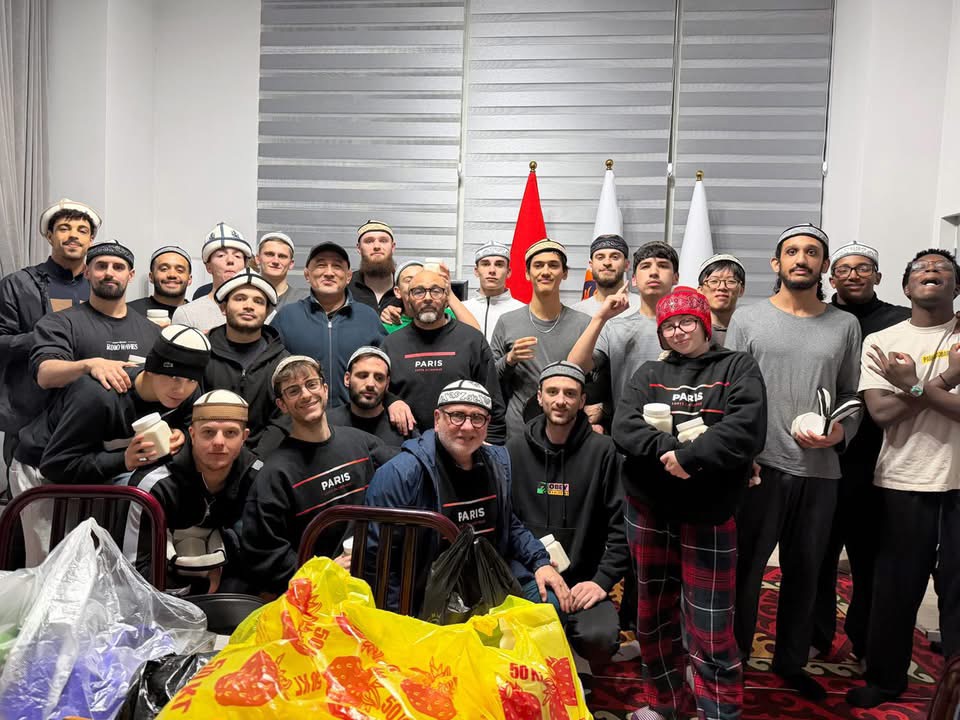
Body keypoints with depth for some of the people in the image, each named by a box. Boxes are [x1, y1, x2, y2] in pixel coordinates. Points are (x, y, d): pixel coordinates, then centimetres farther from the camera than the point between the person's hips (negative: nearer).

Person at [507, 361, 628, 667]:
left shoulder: (602, 450, -1)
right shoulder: (515, 450, 7)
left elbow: (620, 524, -2)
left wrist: (603, 580, -10)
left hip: (583, 582, -1)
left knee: (600, 637, -27)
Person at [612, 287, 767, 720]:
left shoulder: (737, 368, 2)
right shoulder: (649, 373, 10)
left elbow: (746, 429, -15)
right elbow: (624, 427, -6)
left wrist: (689, 457, -22)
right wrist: (667, 449, -21)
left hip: (709, 513, -3)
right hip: (648, 510, 4)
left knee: (710, 626, -1)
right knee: (654, 614, 15)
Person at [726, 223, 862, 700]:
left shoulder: (845, 325, 8)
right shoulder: (748, 319, 1)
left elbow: (850, 394, 12)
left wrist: (842, 430, -8)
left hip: (820, 469, 3)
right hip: (760, 465, -3)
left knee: (805, 571, 15)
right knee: (745, 567, 5)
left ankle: (790, 661, 33)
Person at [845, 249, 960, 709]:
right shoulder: (881, 341, 2)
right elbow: (881, 411, -11)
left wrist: (913, 385, -17)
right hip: (903, 482, 0)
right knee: (896, 588, 10)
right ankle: (885, 679, 28)